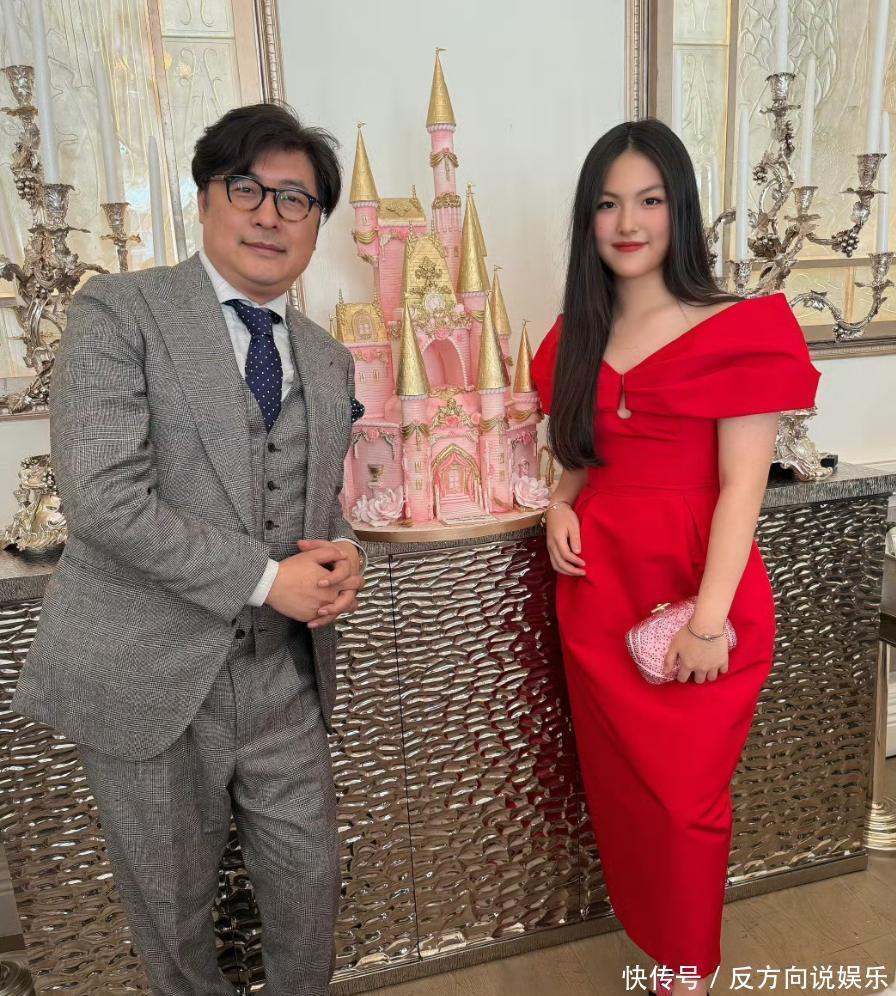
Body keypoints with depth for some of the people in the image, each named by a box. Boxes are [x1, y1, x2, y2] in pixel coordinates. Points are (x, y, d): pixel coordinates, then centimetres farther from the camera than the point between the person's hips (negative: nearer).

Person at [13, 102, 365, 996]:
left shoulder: (328, 360, 10)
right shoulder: (118, 311, -7)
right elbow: (102, 497, -18)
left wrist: (342, 557, -5)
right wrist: (266, 579, -17)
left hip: (284, 672, 5)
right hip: (151, 674, -4)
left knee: (309, 878, 18)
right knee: (172, 902, 17)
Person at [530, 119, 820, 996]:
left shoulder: (738, 330, -8)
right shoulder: (575, 338, 10)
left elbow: (742, 486, -12)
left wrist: (710, 615, -18)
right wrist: (559, 505, -2)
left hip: (694, 593, -5)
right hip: (597, 588, 5)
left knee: (683, 798, 7)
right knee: (618, 786, 17)